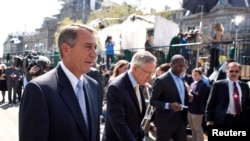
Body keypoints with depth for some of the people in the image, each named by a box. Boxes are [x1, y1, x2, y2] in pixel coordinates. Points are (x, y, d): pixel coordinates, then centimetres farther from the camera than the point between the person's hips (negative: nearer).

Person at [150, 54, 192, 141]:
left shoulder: (181, 78, 8)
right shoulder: (161, 80, -17)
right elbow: (152, 101, -15)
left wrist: (187, 98, -1)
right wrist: (168, 105, -30)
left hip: (180, 119, 7)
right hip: (166, 121, -7)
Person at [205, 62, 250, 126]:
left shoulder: (244, 85, 9)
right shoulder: (218, 84, -4)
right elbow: (210, 104, -5)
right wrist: (209, 120, -11)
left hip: (241, 120, 4)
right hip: (223, 120, -4)